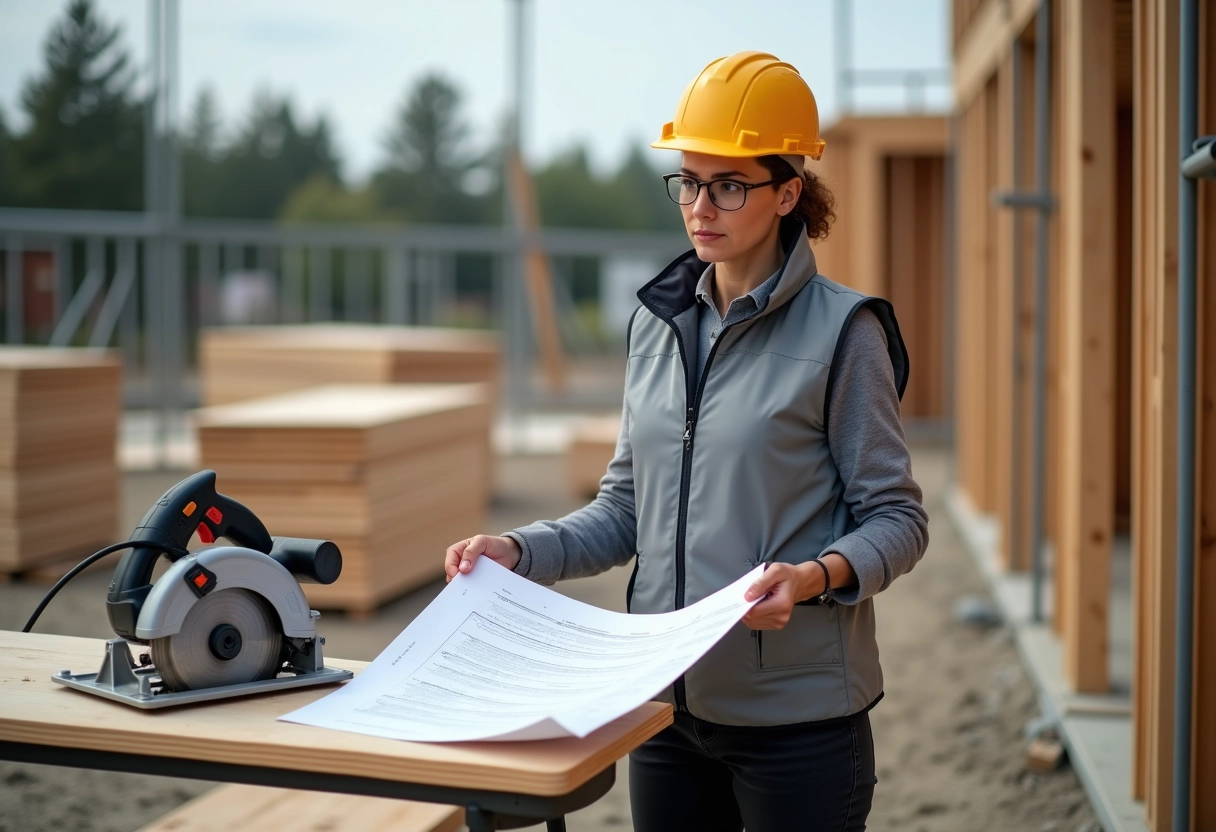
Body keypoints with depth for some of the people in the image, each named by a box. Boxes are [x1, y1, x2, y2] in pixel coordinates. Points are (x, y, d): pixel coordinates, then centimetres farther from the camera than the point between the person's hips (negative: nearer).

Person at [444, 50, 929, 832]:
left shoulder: (841, 329, -9)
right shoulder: (659, 320, 8)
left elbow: (897, 518, -7)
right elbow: (627, 507, 12)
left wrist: (815, 576, -26)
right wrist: (519, 549, -2)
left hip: (795, 711, -5)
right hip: (668, 702, 5)